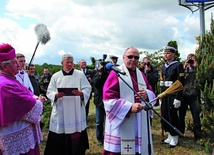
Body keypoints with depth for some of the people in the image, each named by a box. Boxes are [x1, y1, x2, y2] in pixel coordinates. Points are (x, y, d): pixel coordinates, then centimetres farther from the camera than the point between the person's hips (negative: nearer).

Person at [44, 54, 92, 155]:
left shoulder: (80, 75, 4)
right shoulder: (55, 76, 6)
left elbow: (87, 89, 1)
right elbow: (49, 92, 5)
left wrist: (81, 93, -20)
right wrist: (56, 95, -17)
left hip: (76, 112, 0)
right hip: (60, 112, 1)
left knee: (76, 137, 6)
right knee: (59, 138, 2)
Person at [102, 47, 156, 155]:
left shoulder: (141, 75, 14)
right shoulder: (115, 73, -5)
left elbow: (151, 93, 16)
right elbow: (108, 99, -13)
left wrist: (147, 94, -9)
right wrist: (130, 107, -23)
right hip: (121, 123, -5)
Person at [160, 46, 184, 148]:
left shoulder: (178, 66, -8)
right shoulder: (163, 67, 13)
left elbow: (180, 83, -13)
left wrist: (178, 98, -18)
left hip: (173, 95, -7)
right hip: (164, 95, 7)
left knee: (172, 115, 0)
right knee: (164, 115, 11)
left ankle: (174, 139, 14)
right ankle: (169, 136, 25)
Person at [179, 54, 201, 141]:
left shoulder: (197, 69, 5)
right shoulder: (184, 69, 9)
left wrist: (195, 67, -10)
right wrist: (184, 67, -9)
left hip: (193, 95, -2)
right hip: (183, 95, 2)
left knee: (196, 116, -1)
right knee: (181, 115, 12)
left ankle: (198, 136, 9)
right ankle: (180, 133, 27)